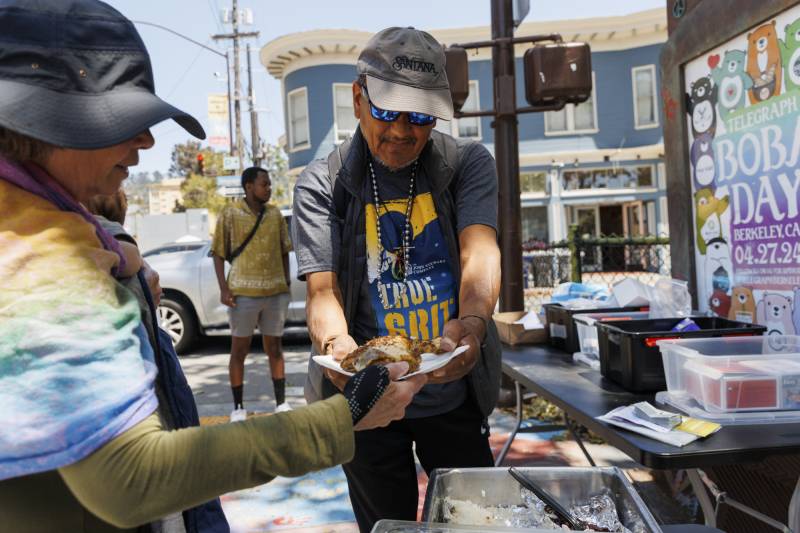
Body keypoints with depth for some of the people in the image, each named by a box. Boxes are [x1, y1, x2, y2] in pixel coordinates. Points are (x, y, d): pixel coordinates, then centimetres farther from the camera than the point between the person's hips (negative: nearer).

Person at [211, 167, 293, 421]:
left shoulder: (275, 214, 8)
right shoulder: (230, 215, -1)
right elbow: (219, 254, 0)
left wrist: (287, 282, 8)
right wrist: (223, 288, -8)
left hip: (276, 292, 3)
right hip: (243, 292, -3)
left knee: (274, 348, 11)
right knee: (239, 350, 7)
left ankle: (281, 403, 20)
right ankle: (238, 407, 18)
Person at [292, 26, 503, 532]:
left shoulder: (469, 163, -4)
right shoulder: (321, 183, -7)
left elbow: (479, 249, -19)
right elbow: (323, 289, -16)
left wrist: (472, 321, -40)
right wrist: (335, 343, -38)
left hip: (454, 392, 1)